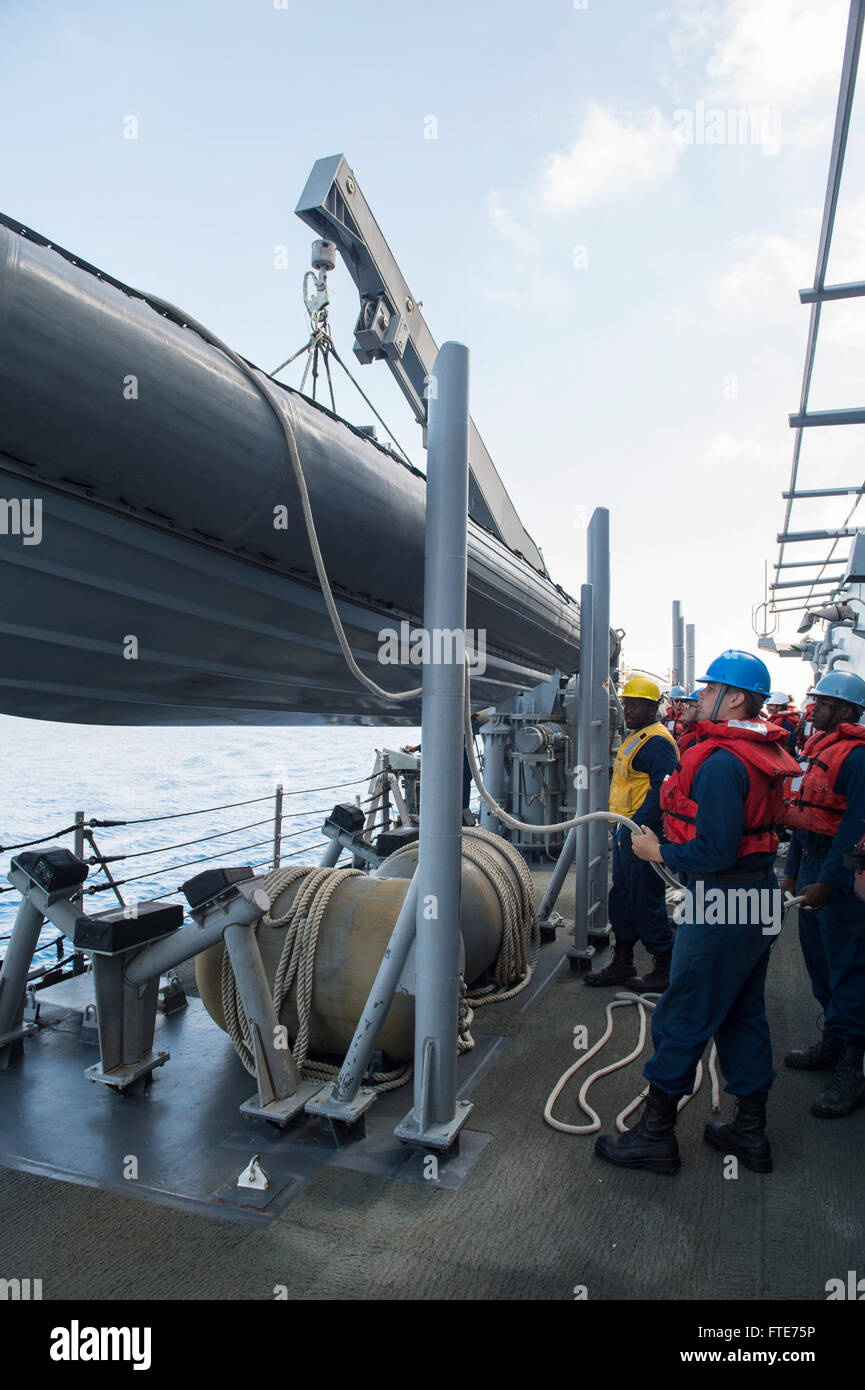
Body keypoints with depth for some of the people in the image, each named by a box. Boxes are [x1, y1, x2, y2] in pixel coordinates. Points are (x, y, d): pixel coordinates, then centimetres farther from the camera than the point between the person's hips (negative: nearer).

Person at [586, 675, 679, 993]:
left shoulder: (656, 742, -16)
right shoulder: (635, 737, 16)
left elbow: (663, 791, -25)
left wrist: (637, 827, -25)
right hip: (626, 830, 10)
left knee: (646, 901, -1)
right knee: (622, 898, 16)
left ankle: (665, 969, 14)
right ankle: (622, 964, 28)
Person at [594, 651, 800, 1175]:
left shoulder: (720, 761, -22)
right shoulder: (768, 752, 9)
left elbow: (715, 851, -26)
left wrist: (659, 852, -12)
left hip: (720, 905, -10)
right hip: (759, 899, 10)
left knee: (682, 1019, 2)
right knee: (743, 1014, 19)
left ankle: (656, 1134, 15)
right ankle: (751, 1131, 31)